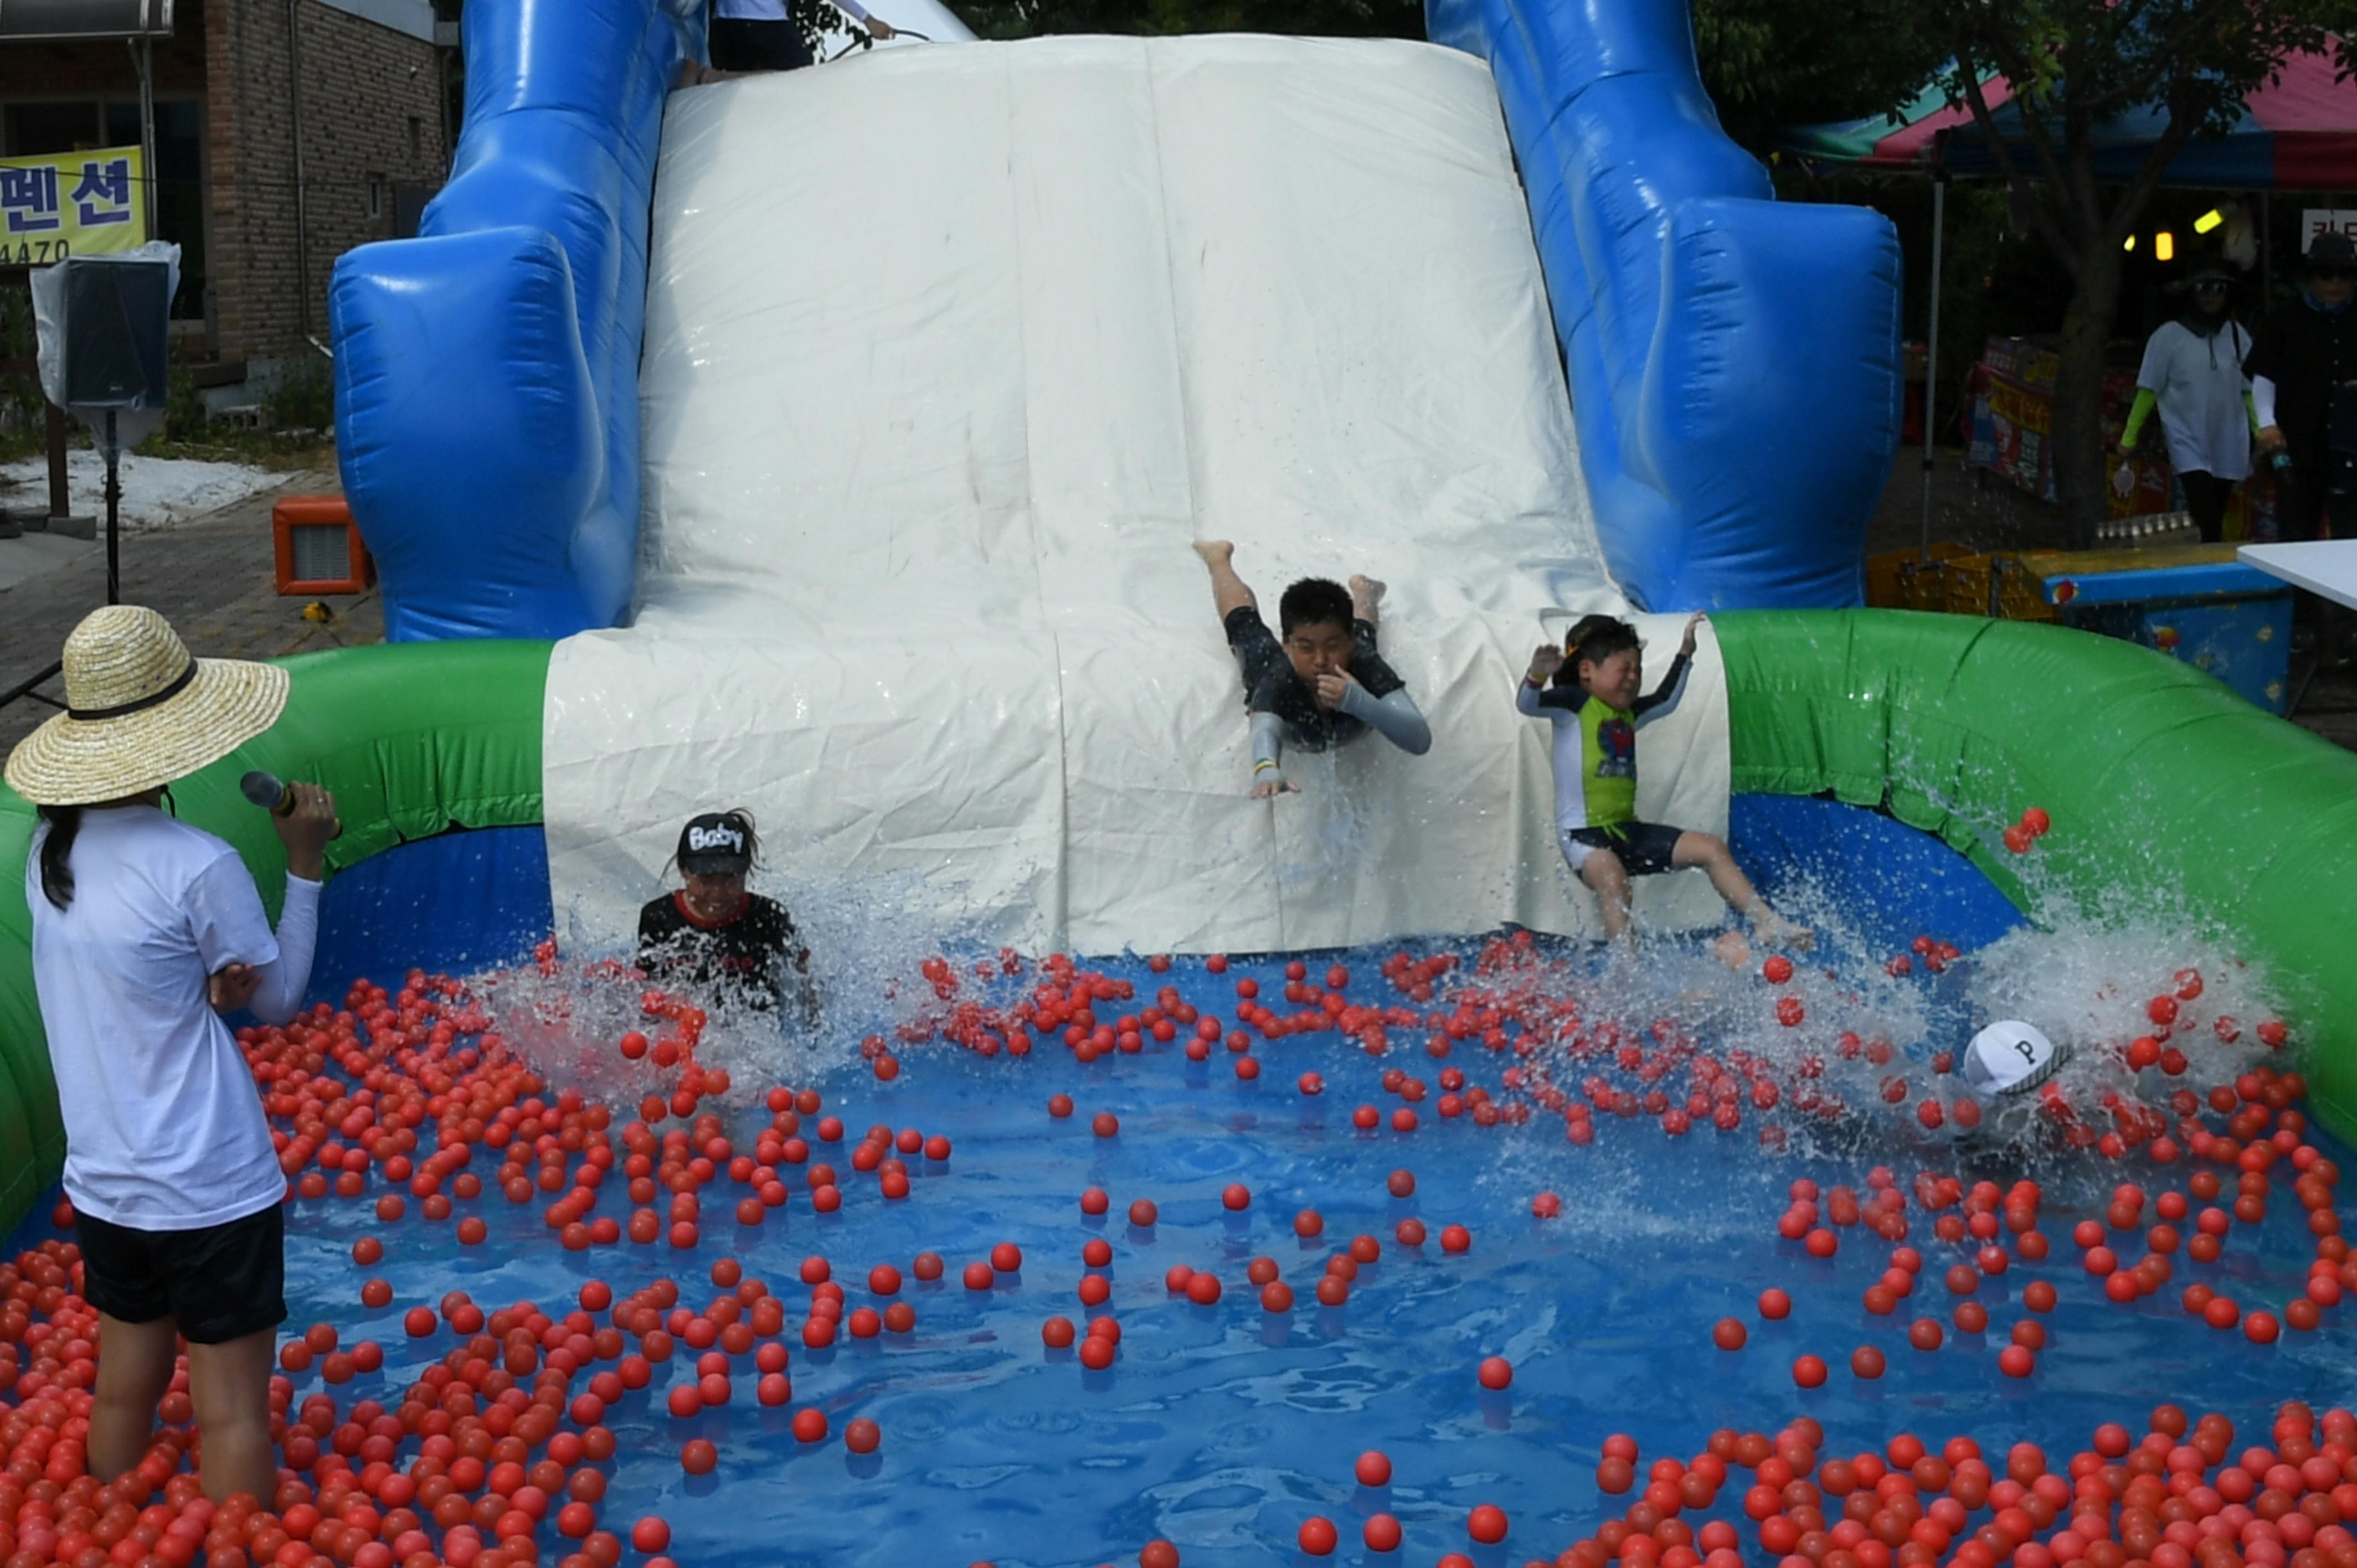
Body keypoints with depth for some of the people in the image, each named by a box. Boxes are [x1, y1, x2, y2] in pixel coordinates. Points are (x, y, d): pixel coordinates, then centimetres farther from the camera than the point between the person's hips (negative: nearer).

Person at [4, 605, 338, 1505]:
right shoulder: (196, 866, -20)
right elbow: (280, 1000, -6)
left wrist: (212, 984, -10)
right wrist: (305, 867, -3)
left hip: (101, 1184, 6)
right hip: (211, 1191, -6)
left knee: (123, 1389, 19)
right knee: (232, 1407, 4)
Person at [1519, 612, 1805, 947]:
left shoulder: (1629, 713, 18)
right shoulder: (1573, 703, -5)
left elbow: (1666, 700, 36)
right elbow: (1527, 704, -22)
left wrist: (1685, 654, 34)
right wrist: (1538, 675, -43)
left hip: (1627, 829, 8)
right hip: (1583, 834, -8)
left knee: (1711, 848, 6)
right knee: (1611, 873, -39)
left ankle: (1766, 923, 10)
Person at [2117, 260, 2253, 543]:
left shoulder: (2236, 334, 7)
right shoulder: (2169, 336, -4)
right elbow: (2148, 390, 0)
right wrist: (2129, 437, -2)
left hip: (2229, 444, 4)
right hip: (2189, 443, -4)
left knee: (2216, 521, 10)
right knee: (2208, 523, -16)